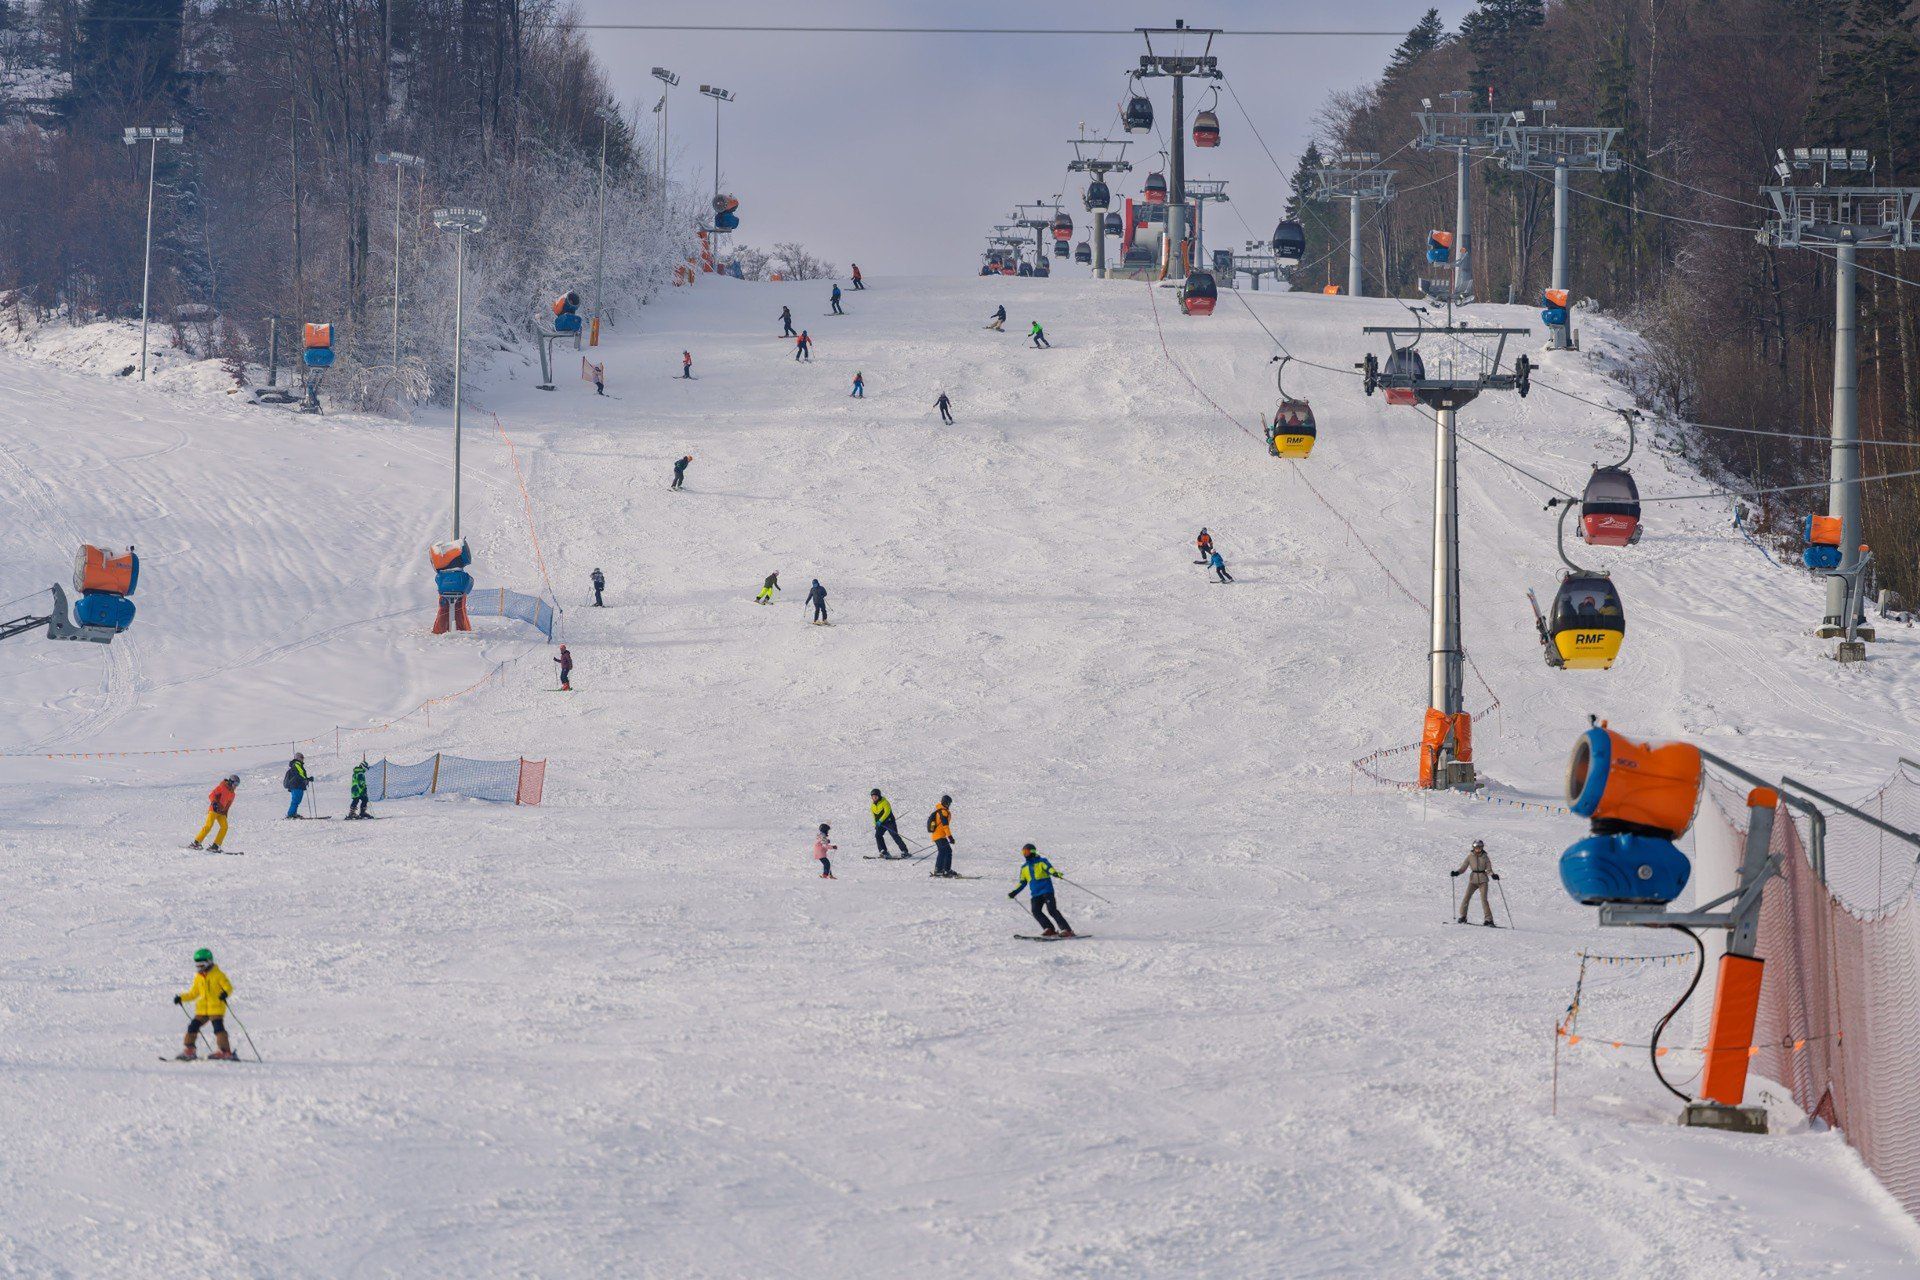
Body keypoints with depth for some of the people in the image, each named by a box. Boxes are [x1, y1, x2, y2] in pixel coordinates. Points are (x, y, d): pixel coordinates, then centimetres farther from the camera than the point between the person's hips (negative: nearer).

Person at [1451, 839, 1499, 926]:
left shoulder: (1485, 857, 2)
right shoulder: (1470, 856, 4)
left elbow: (1489, 869, 2)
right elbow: (1463, 867, 5)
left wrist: (1493, 875, -19)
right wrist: (1456, 872, -13)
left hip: (1483, 880, -2)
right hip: (1473, 879, 2)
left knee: (1484, 899, -11)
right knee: (1466, 898, -8)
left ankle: (1488, 920, -9)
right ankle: (1463, 917, 7)